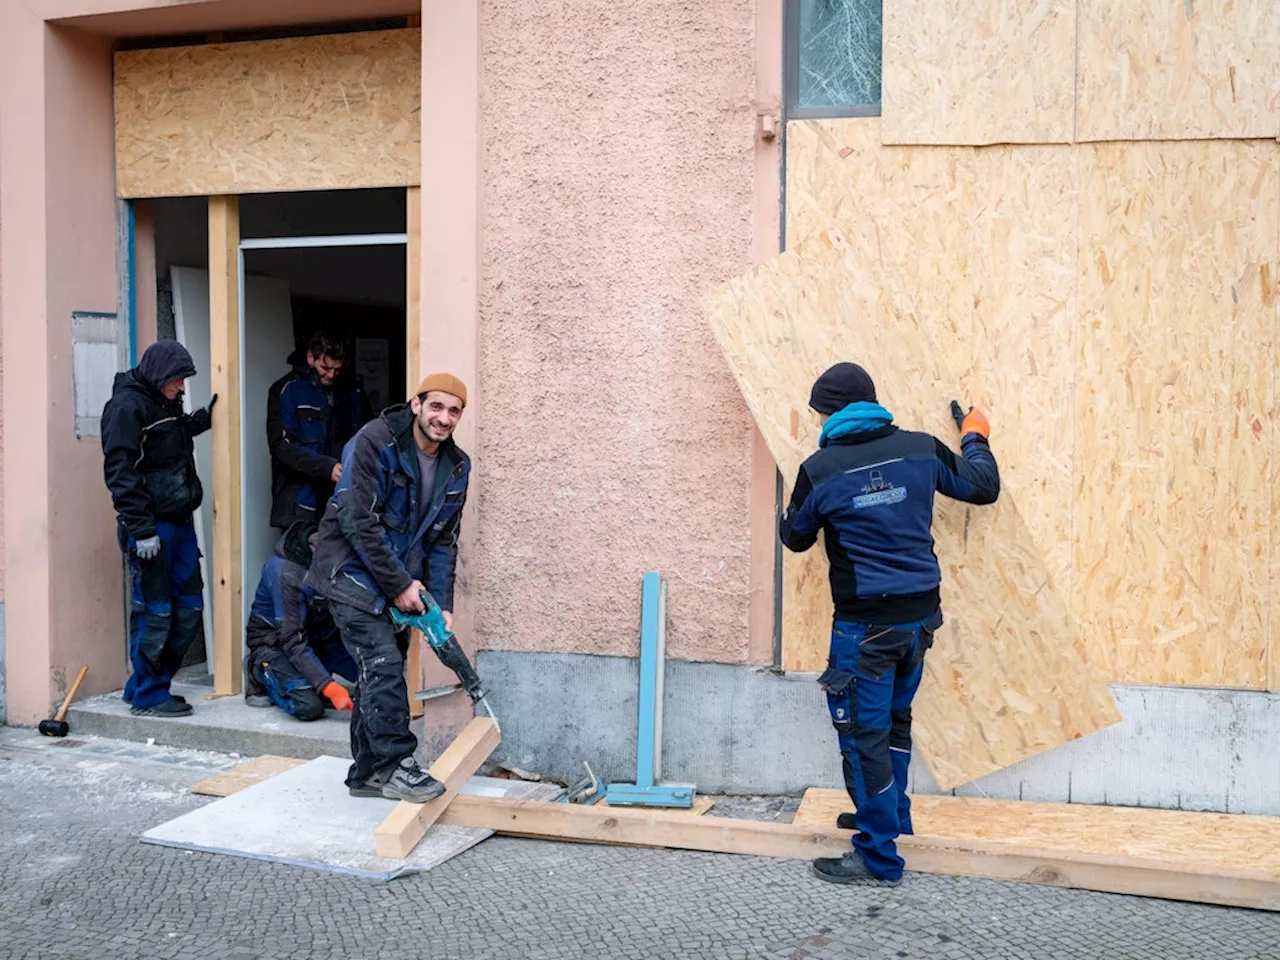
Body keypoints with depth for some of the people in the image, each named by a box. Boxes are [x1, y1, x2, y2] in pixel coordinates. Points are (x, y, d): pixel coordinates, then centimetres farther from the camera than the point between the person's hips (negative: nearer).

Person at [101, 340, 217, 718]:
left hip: (179, 523, 9)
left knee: (189, 608, 12)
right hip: (151, 527, -9)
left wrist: (203, 418, 18)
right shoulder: (126, 406, -12)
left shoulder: (166, 403, 15)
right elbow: (120, 472, -17)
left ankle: (145, 684, 24)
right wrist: (141, 529, -20)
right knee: (154, 613, -2)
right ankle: (148, 697, 11)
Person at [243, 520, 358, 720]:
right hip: (274, 640, -6)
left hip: (317, 635, 6)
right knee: (309, 706, -26)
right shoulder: (287, 572, -31)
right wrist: (329, 687, -37)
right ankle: (260, 672, 3)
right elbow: (292, 642, -30)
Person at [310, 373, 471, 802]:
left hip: (401, 580, 7)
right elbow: (360, 523, -22)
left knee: (380, 671, 11)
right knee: (383, 663, -16)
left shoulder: (456, 467, 2)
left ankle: (366, 772, 21)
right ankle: (395, 766, -8)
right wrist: (398, 585, -20)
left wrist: (441, 606, -3)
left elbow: (443, 541, 6)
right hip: (352, 569, -7)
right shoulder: (374, 441, -18)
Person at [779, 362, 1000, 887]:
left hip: (866, 624, -6)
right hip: (921, 614, 6)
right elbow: (983, 487, 13)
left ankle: (879, 858, 11)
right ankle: (889, 816, 40)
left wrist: (790, 513, 29)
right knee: (894, 720, 24)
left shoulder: (819, 469, -11)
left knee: (865, 735, 4)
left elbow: (795, 538, 5)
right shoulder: (920, 448, -1)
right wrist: (974, 440, 32)